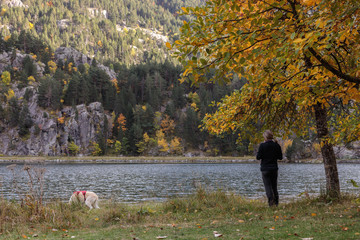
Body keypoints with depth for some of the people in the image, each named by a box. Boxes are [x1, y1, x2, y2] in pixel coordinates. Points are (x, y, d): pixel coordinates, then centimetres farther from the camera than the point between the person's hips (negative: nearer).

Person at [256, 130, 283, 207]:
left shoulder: (262, 145, -12)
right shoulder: (276, 145, 0)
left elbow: (258, 157, -11)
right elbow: (280, 157, 6)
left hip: (265, 168, -4)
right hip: (274, 168, 4)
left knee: (268, 186, -1)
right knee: (274, 186, 14)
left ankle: (271, 200, -19)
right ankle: (276, 202, 14)